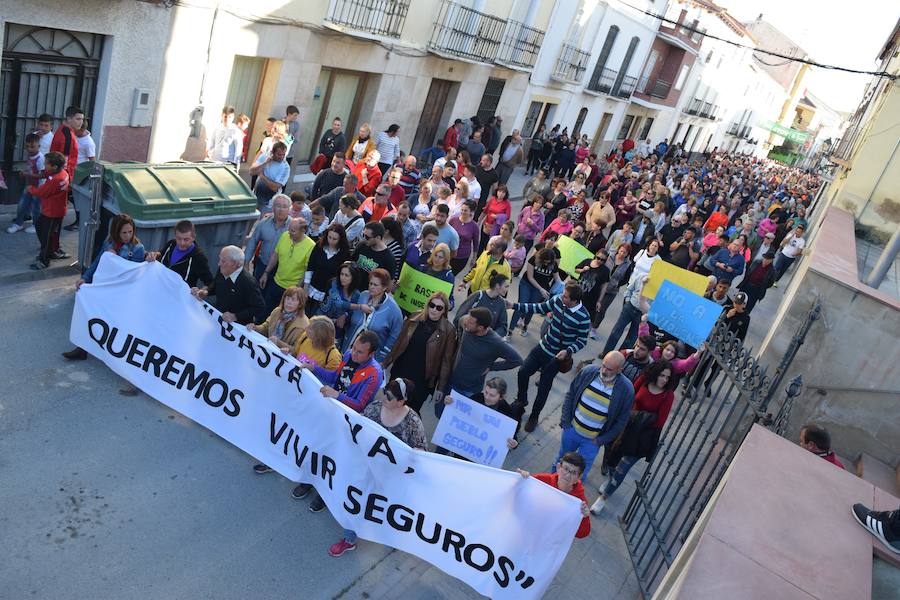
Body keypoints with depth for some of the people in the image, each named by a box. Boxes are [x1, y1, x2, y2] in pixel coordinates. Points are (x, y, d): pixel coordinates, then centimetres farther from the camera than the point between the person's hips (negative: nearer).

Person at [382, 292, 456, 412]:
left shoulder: (448, 330, -12)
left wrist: (441, 387, -7)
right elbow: (399, 342, 8)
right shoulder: (414, 319, -2)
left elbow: (446, 360, -9)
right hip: (400, 372, 4)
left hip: (422, 380, -4)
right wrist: (386, 362, 11)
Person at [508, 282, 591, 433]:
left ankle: (534, 416, 33)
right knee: (523, 372, -1)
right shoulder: (557, 300, -12)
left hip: (557, 357, -4)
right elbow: (538, 308, 0)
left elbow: (582, 341, -14)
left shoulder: (583, 318, -25)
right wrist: (514, 306, -4)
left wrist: (568, 351, -30)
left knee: (543, 388, 7)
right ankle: (521, 401, 30)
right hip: (542, 347, 4)